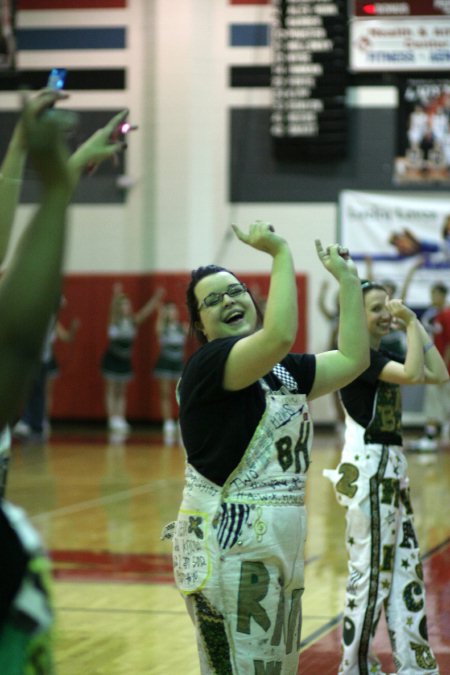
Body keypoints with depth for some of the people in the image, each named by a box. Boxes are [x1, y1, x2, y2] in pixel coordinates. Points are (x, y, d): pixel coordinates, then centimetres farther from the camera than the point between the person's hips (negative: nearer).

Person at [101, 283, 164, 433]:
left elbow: (147, 310, -5)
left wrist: (157, 298, -18)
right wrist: (116, 295, -48)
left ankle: (120, 419, 8)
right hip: (112, 359, -4)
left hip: (125, 360, 4)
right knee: (111, 391, 0)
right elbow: (113, 308, -29)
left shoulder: (134, 321, 2)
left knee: (122, 392, 7)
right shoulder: (114, 320, -10)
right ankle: (113, 419, 1)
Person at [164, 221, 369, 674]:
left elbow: (353, 359, 14)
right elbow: (280, 335, -29)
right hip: (227, 550, -9)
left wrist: (347, 279, 14)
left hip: (277, 550, 9)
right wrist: (280, 253, -20)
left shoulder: (283, 370, 13)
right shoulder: (207, 365, -13)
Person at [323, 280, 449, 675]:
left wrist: (414, 321, 8)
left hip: (390, 467, 10)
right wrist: (410, 323, -20)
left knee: (406, 566, 12)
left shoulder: (381, 356, 14)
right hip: (368, 468, -10)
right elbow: (412, 374, -30)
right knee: (371, 570, -4)